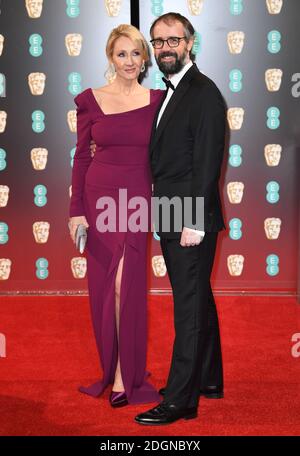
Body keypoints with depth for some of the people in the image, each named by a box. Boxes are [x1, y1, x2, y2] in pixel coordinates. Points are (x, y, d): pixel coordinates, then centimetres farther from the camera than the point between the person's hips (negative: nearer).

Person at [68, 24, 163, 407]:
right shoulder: (90, 100, 2)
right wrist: (76, 209, -2)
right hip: (99, 196, 1)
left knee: (126, 285, -10)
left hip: (137, 200, -1)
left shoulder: (156, 100, 2)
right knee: (103, 286, 7)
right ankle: (112, 368, 24)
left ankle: (125, 375, 1)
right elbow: (81, 156, 3)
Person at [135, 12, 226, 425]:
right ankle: (208, 379, 31)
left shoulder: (204, 93, -12)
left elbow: (207, 163, -18)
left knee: (190, 308, -3)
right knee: (198, 301, 17)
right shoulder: (169, 93, 16)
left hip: (192, 220, -9)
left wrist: (194, 222, -20)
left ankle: (180, 400, 4)